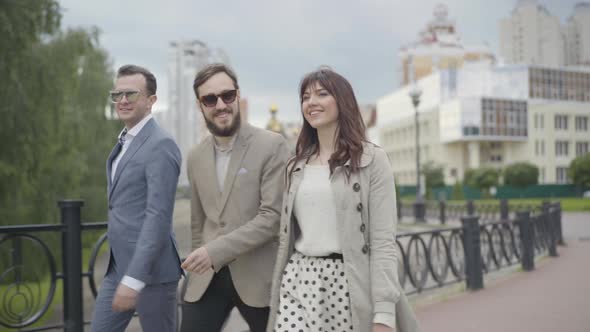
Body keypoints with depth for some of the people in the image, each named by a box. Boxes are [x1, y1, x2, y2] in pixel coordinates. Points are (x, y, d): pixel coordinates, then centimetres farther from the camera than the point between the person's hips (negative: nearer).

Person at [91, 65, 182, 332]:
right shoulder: (124, 142, 14)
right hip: (118, 267, 8)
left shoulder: (161, 145, -15)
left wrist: (134, 279, -26)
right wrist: (124, 274, 20)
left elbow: (158, 216, -22)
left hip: (150, 270, -8)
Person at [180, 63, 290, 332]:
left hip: (258, 277, -4)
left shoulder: (272, 146, -8)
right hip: (207, 278, 4)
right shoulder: (195, 157, 9)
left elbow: (273, 216, -16)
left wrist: (216, 251, -20)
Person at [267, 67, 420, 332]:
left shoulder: (372, 160, -2)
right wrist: (276, 288, 14)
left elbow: (383, 242, -8)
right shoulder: (296, 166, 13)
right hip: (298, 282, 4)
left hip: (350, 284, -4)